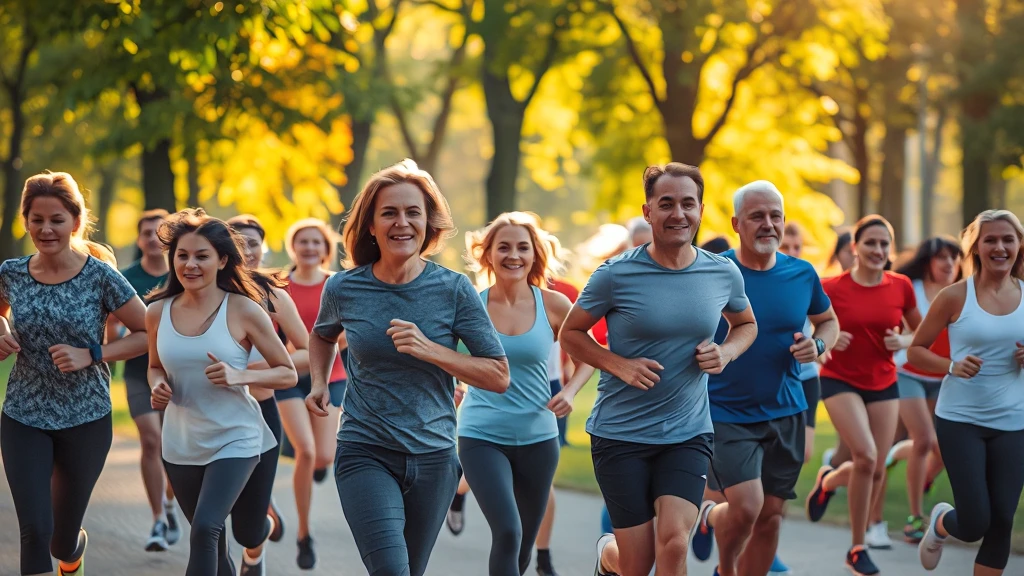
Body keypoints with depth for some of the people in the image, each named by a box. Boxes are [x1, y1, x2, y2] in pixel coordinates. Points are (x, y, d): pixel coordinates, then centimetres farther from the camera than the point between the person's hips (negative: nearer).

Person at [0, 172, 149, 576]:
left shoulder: (101, 277, -11)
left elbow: (148, 334, -7)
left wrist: (90, 355, -18)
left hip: (86, 420, -1)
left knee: (62, 538, 13)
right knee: (35, 531, -12)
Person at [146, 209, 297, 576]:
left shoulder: (244, 311, -12)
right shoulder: (158, 312, -2)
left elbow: (288, 374, -6)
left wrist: (239, 376, -23)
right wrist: (157, 387, -6)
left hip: (234, 439, -4)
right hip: (181, 445, 4)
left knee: (205, 528, -22)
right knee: (214, 546, 15)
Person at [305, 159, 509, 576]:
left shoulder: (453, 290, -5)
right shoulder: (344, 289, -2)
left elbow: (499, 377, -6)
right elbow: (323, 335, 23)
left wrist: (430, 350, -18)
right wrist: (319, 383, 5)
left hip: (433, 457, 1)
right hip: (366, 453, -1)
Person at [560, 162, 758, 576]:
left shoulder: (724, 274, -1)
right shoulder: (616, 275, -10)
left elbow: (746, 324, 19)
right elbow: (571, 333, 1)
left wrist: (725, 353, -4)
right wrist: (618, 365, -16)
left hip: (688, 434, 2)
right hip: (621, 433, -2)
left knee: (674, 543, -19)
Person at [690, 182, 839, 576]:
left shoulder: (802, 274, 1)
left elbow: (829, 321, 17)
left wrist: (818, 345, -4)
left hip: (785, 412, 4)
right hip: (726, 412, -4)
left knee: (771, 514, 7)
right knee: (746, 507, -17)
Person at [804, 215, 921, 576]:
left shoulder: (901, 287, -2)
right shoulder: (832, 288, -10)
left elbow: (921, 332, 12)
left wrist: (904, 341, -10)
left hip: (883, 385, 4)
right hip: (840, 381, -4)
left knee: (876, 470, 2)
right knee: (866, 457, -20)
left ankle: (828, 480, 37)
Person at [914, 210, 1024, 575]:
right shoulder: (955, 297, -5)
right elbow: (916, 351, 1)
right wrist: (951, 365, -17)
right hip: (960, 420, -3)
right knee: (974, 524, -5)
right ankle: (939, 523, 31)